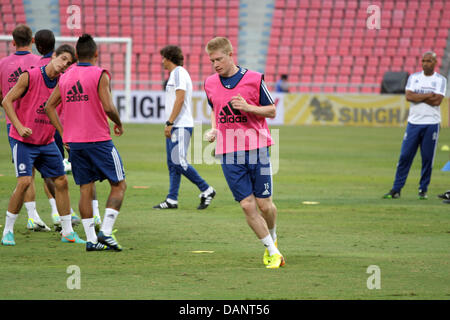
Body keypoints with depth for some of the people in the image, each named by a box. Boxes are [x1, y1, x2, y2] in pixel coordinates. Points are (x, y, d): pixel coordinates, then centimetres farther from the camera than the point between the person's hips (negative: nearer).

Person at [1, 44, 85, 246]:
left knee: (61, 182, 5)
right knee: (24, 182, -16)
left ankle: (67, 232, 16)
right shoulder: (29, 77, -14)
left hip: (47, 142, 6)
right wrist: (20, 127, -20)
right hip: (24, 140, -6)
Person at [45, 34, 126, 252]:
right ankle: (105, 232, -8)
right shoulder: (100, 75, -10)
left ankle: (91, 239, 6)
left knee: (85, 189, 9)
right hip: (99, 141, -6)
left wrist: (63, 132, 13)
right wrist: (119, 123, 0)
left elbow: (49, 106, 10)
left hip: (74, 142, 6)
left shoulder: (65, 77, 8)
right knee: (119, 185, 5)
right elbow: (108, 107, -18)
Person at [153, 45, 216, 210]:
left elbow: (180, 99, -19)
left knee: (178, 162, -15)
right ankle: (172, 200, 8)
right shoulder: (175, 74, 20)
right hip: (175, 127, 10)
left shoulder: (179, 72, -10)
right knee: (172, 164, 7)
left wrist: (169, 123, -22)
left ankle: (206, 190, -8)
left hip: (180, 126, -10)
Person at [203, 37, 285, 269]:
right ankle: (272, 252, 5)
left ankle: (272, 239, 31)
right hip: (228, 154, 2)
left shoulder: (254, 79, -5)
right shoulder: (210, 84, 7)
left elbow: (272, 111, 2)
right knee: (247, 205, -6)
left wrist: (248, 107, -15)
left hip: (256, 148, -2)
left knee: (264, 204, 1)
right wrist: (213, 129, 5)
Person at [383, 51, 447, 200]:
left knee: (428, 158, 0)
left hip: (431, 124, -1)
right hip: (414, 122, 2)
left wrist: (418, 96, -7)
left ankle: (423, 190, 11)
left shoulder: (440, 80, 3)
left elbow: (437, 101, -11)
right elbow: (409, 96, -6)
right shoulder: (413, 77, 10)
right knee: (405, 156, -2)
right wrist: (429, 95, -9)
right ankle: (396, 189, 1)